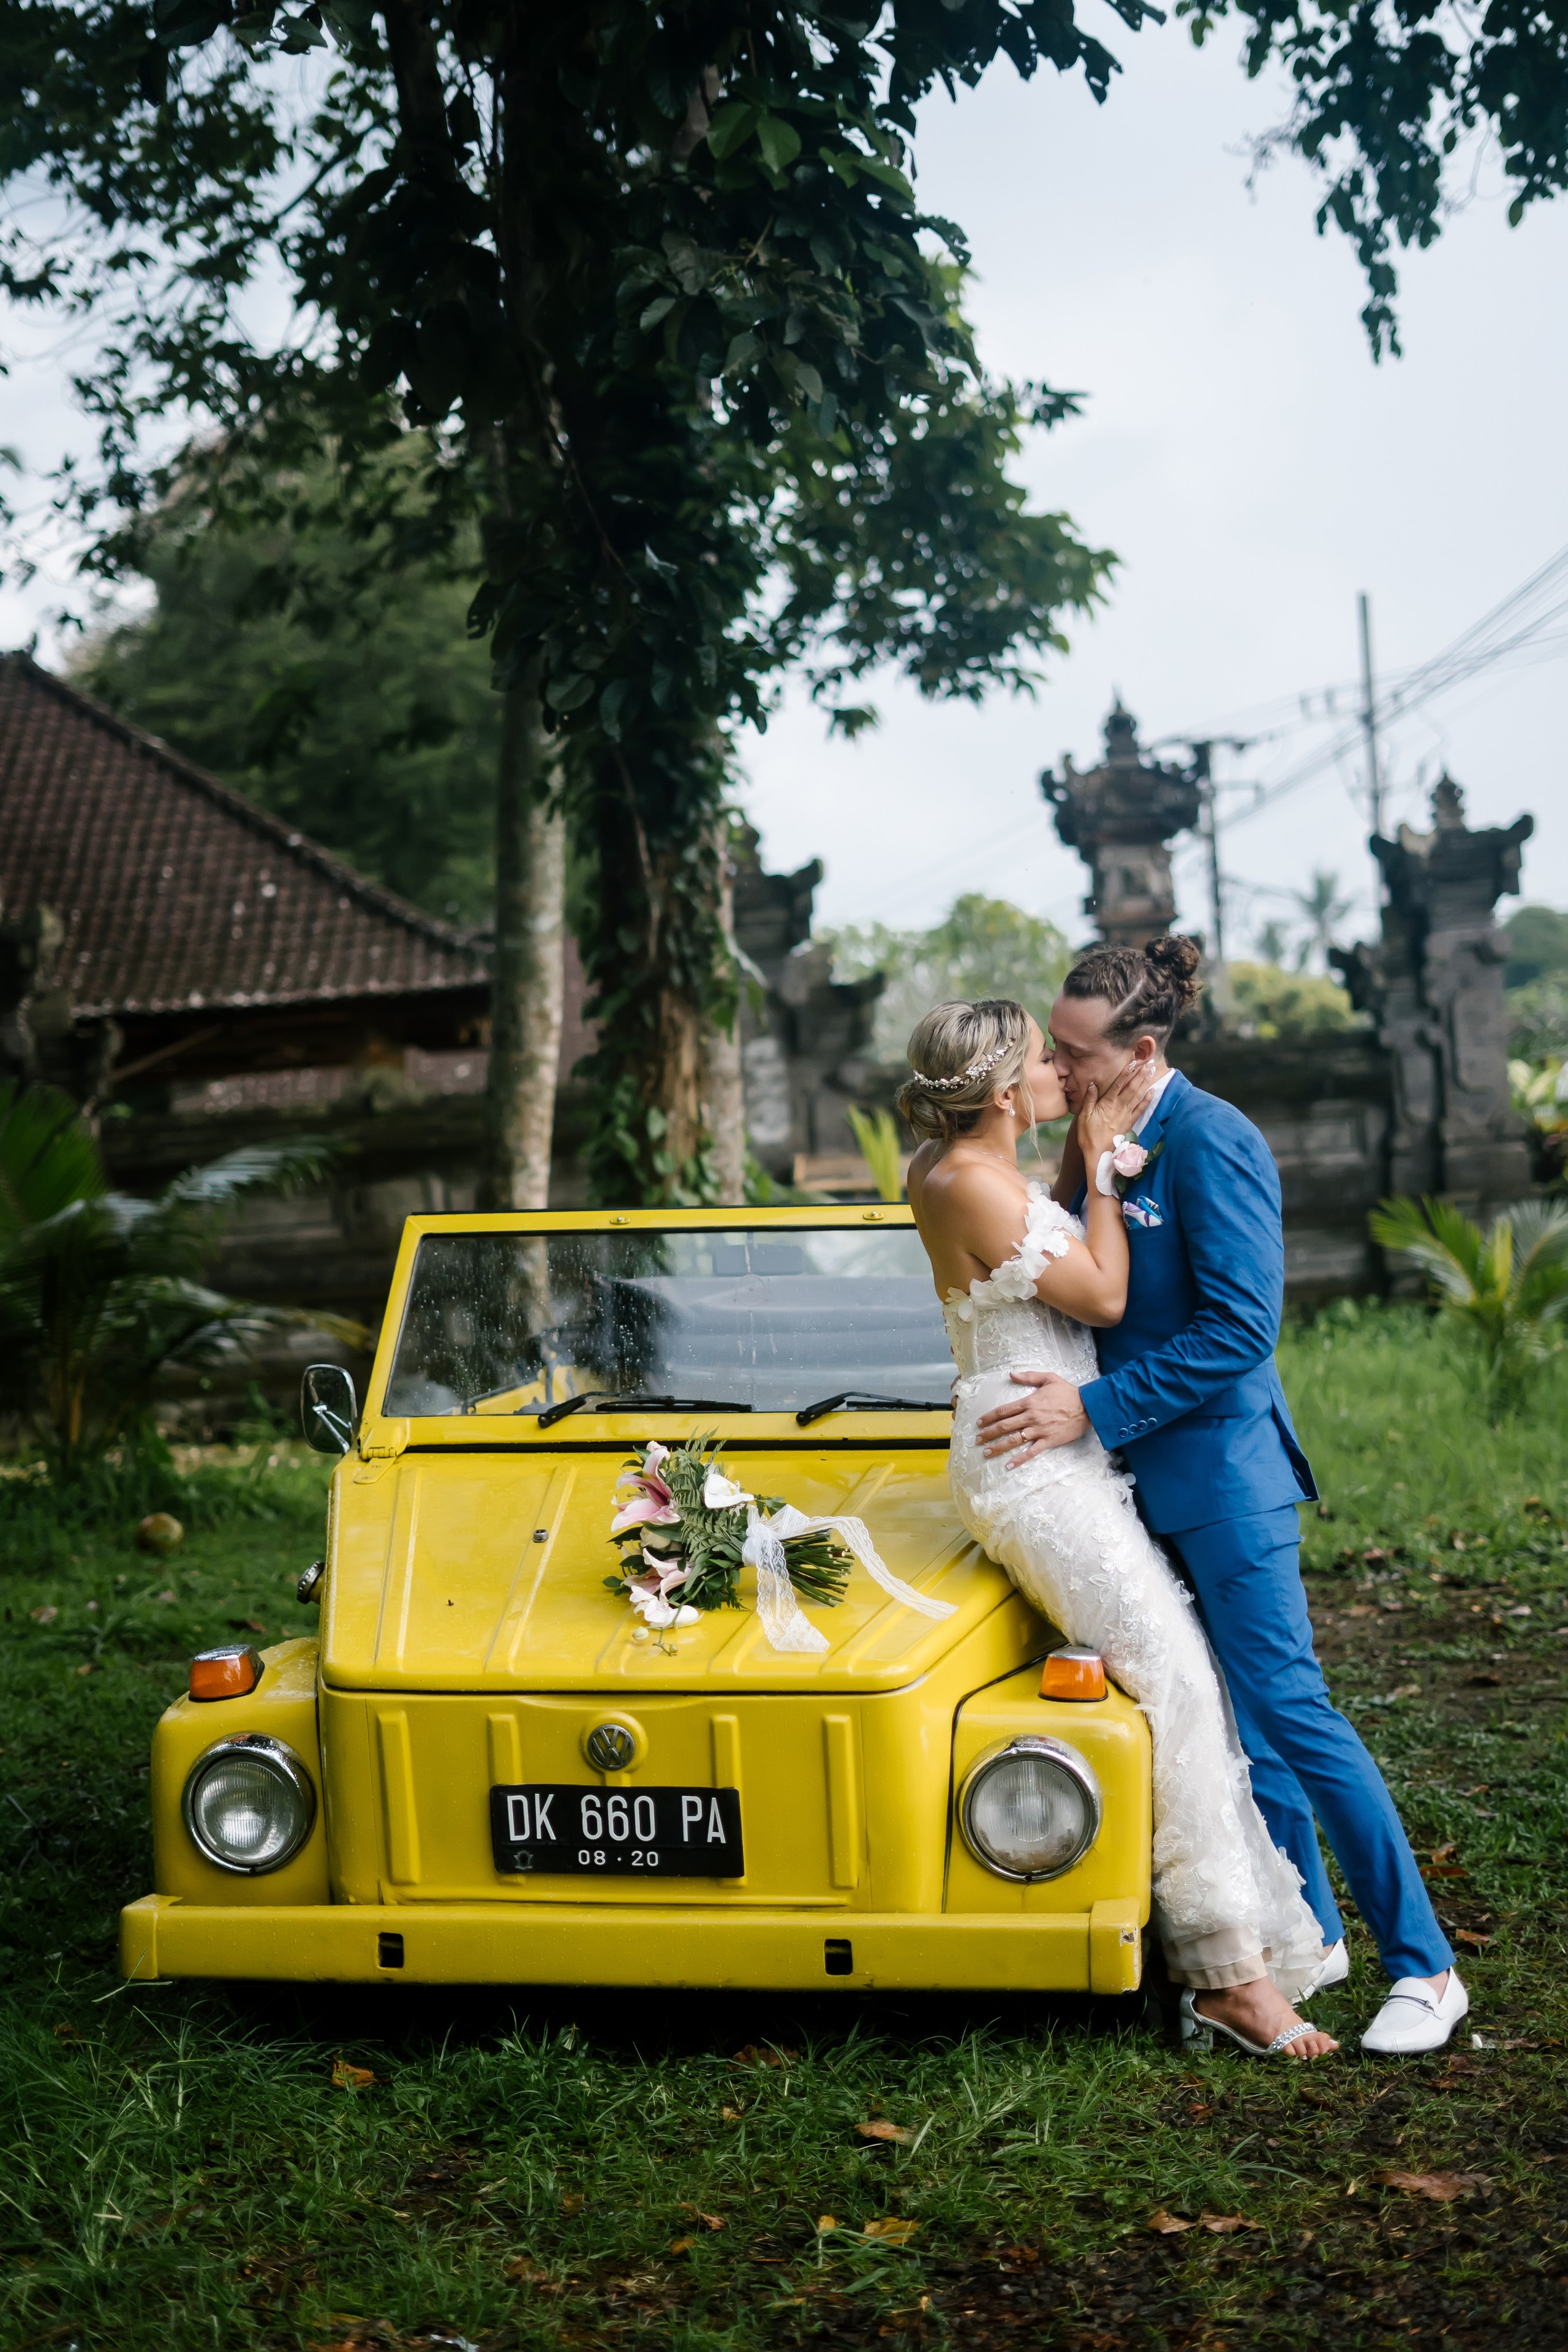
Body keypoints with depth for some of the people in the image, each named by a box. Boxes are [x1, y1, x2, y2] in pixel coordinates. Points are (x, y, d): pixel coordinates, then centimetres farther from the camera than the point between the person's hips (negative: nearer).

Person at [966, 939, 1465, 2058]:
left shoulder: (1212, 1144, -19)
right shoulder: (1109, 1138, 7)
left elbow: (1240, 1329, -23)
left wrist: (1094, 1409, -22)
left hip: (1221, 1464, -9)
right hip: (1149, 1468, 9)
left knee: (1284, 1703, -7)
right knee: (1222, 1709, 13)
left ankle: (1426, 1966, 2)